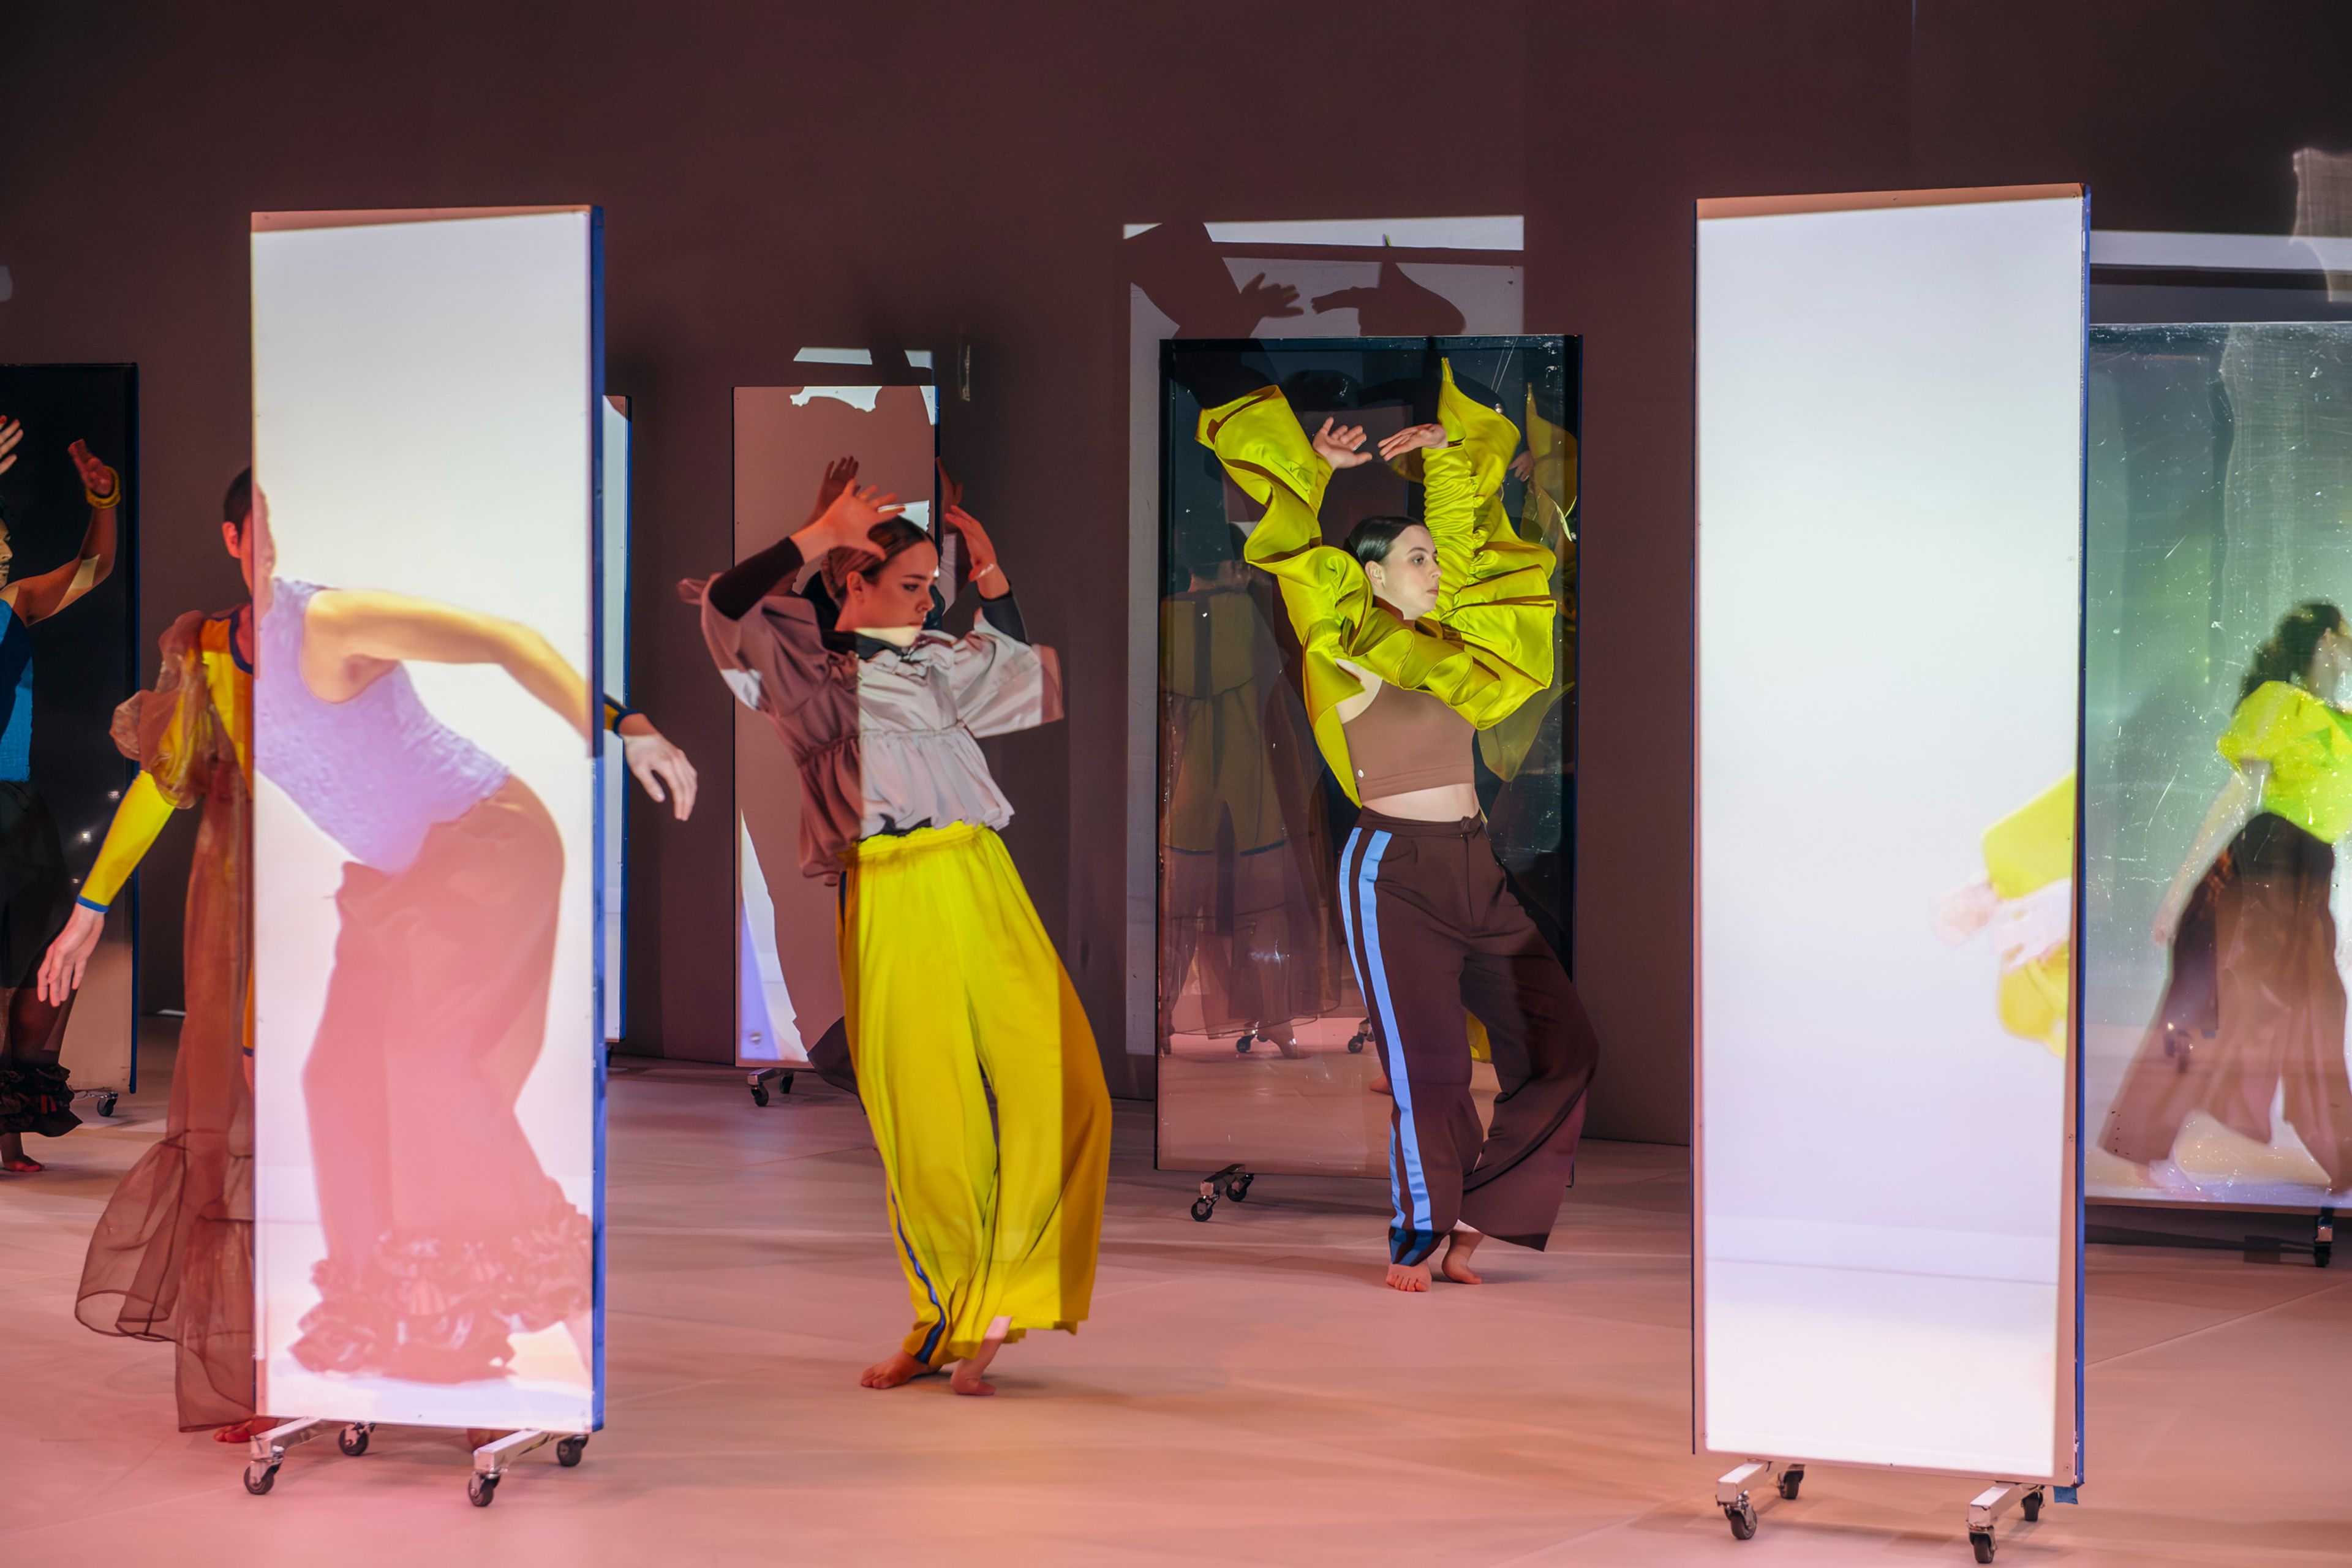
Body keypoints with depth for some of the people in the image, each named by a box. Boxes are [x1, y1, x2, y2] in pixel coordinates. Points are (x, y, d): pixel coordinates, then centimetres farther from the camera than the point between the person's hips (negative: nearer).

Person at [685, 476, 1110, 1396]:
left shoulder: (935, 660, 25)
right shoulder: (799, 659, 9)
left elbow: (1027, 677, 40)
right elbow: (720, 607, -9)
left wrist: (991, 576, 30)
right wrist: (820, 536, -8)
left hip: (983, 885, 4)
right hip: (889, 902, -4)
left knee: (1060, 1090, -9)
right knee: (927, 1119, -4)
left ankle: (973, 1321, -1)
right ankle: (944, 1323, 12)